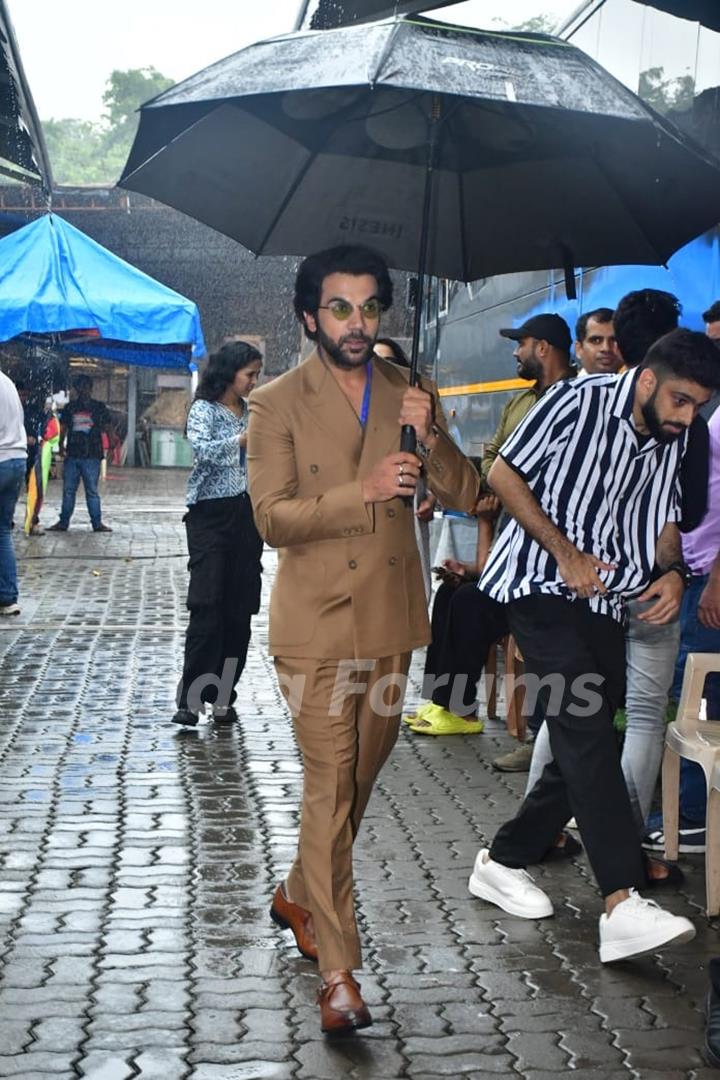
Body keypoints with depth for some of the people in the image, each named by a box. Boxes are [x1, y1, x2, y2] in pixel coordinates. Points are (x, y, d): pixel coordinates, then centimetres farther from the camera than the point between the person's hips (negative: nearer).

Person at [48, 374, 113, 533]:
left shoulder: (99, 407, 4)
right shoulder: (70, 407, 12)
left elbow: (107, 427, 6)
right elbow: (63, 428, 15)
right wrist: (61, 445, 3)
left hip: (91, 456, -3)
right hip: (72, 454, 3)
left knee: (92, 491, -2)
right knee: (68, 490, 7)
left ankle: (97, 523, 3)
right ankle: (63, 522, 12)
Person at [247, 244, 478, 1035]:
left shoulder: (410, 395, 7)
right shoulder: (277, 404, -5)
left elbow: (464, 496, 2)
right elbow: (272, 517, -13)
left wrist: (429, 439, -17)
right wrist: (364, 491, -26)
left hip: (390, 620, 5)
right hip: (316, 624, -5)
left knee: (359, 779, 17)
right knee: (329, 788, -5)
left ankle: (299, 896, 42)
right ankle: (338, 974, 3)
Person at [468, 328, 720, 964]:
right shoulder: (580, 402, -11)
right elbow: (505, 475, -9)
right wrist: (567, 553, -14)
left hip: (604, 601, 8)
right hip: (542, 585, -7)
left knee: (584, 741, 7)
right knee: (587, 732, -19)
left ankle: (503, 862, 24)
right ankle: (623, 904, -26)